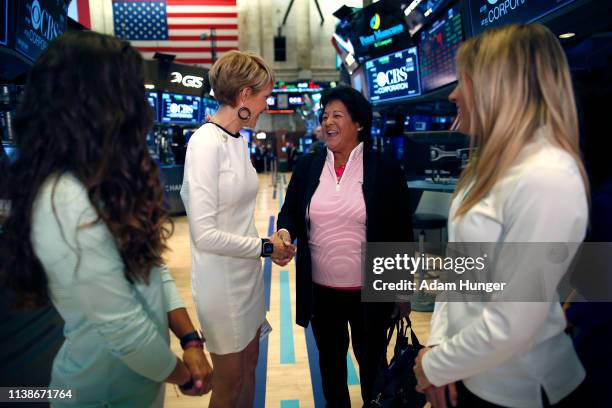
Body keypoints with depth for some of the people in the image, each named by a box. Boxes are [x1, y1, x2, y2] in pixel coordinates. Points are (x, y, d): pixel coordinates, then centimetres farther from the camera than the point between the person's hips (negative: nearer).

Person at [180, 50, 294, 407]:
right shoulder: (206, 143, -20)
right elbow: (205, 235, -23)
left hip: (248, 274, 8)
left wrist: (270, 240, -6)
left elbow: (237, 214, 8)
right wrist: (266, 246, -13)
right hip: (222, 281, -7)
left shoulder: (240, 140, 5)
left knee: (249, 365, 23)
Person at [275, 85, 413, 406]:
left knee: (372, 361, 20)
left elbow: (400, 231, -3)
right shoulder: (307, 166, 0)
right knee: (329, 359, 23)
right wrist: (285, 232, -18)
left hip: (370, 291, -2)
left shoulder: (385, 169, -7)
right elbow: (289, 212, 5)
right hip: (320, 290, 3)